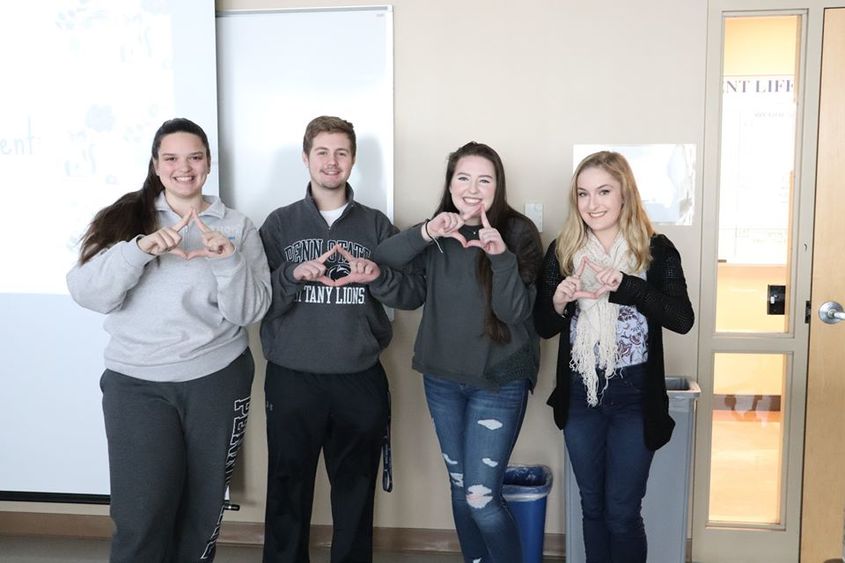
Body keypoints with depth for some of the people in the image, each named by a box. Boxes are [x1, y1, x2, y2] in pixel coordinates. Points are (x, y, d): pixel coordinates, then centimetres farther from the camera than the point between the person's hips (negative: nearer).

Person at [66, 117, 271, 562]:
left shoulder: (236, 226, 3)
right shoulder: (123, 218, 3)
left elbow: (250, 311, -4)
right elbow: (86, 293, -9)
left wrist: (228, 261, -21)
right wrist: (138, 249, -24)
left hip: (217, 380, 1)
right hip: (135, 383, 0)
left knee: (202, 509, 12)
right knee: (141, 517, -5)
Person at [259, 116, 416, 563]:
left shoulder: (376, 225, 7)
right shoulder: (280, 224, 5)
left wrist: (377, 276, -16)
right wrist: (295, 274, -19)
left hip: (360, 380, 1)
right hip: (291, 378, -1)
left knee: (356, 489, 11)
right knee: (288, 489, 7)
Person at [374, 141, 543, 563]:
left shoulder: (517, 232, -9)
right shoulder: (436, 234, 1)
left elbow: (516, 311, -16)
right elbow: (378, 266, -11)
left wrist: (501, 256, -31)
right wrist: (424, 234, -25)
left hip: (499, 383, -4)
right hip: (442, 379, 4)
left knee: (482, 497, -6)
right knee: (460, 488, 17)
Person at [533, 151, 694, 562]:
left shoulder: (657, 250, -6)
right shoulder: (562, 251, -1)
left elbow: (682, 320, -18)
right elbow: (543, 328, 2)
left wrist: (624, 285, -31)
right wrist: (559, 303, -20)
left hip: (635, 397, -2)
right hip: (579, 396, 3)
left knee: (622, 512, 5)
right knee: (592, 506, 16)